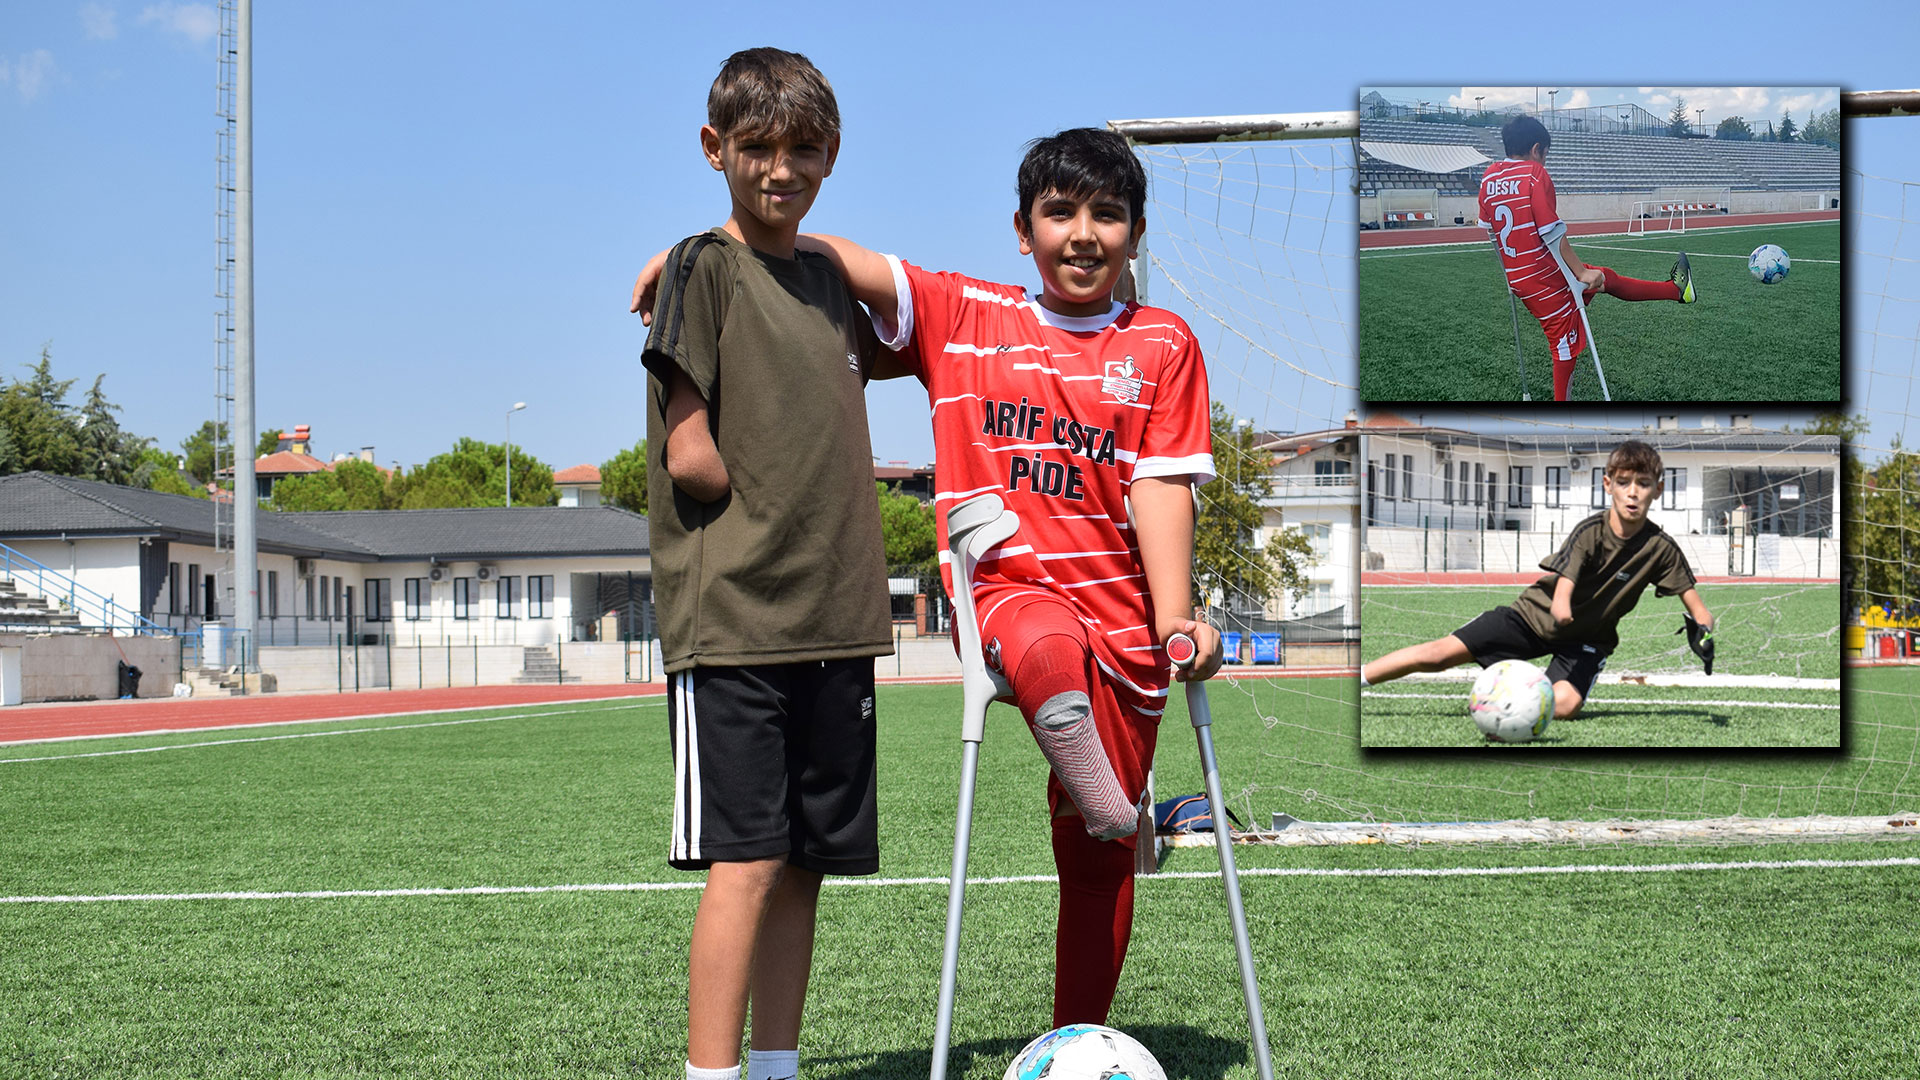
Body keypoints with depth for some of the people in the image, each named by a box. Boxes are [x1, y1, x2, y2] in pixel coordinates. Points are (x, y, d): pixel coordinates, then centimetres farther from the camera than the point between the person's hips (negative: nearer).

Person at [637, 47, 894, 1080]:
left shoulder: (826, 278, 16)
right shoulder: (704, 269, -3)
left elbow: (872, 360, 35)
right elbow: (690, 456, -9)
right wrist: (780, 509, -1)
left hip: (834, 618, 7)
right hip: (731, 618, -6)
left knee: (804, 866, 8)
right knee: (746, 860, -10)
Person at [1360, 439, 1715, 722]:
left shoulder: (1661, 548, -15)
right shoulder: (1590, 532, -21)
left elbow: (1696, 607, -10)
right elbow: (1561, 595, -31)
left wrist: (1702, 631, -34)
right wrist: (1562, 613, -55)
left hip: (1587, 638, 2)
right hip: (1536, 613, -1)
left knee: (1565, 704, -31)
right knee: (1444, 652, -14)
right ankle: (1352, 679, -5)